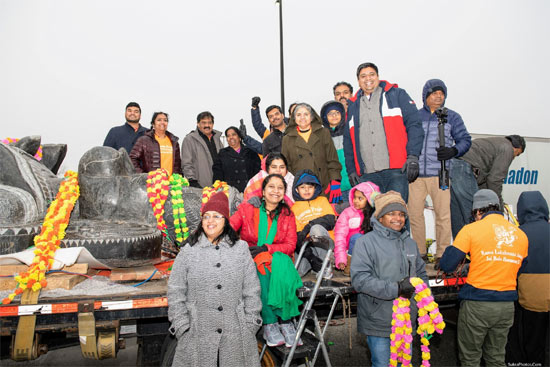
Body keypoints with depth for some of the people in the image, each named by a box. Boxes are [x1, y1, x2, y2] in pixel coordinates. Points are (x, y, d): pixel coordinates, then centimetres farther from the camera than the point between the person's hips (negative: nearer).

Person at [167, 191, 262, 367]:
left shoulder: (241, 249, 4)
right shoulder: (188, 252, 1)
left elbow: (251, 290, 6)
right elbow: (176, 292, 3)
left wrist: (251, 324, 5)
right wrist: (182, 327, 0)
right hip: (198, 334, -1)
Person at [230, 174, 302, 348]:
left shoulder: (287, 214, 8)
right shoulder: (247, 208, 3)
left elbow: (290, 245, 1)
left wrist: (266, 248, -14)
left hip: (277, 258, 1)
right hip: (250, 260, -1)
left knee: (282, 264, -32)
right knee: (261, 271, -34)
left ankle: (285, 321, -25)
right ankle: (269, 323, -24)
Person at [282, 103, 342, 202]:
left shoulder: (323, 133, 11)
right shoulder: (287, 139, 11)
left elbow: (333, 160, 7)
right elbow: (286, 166, 11)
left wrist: (335, 183, -4)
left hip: (324, 189, 0)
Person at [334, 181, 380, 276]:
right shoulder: (347, 212, -3)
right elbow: (340, 235, -8)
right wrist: (341, 259, -15)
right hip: (351, 251, -1)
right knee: (357, 237, -30)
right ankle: (349, 263, -15)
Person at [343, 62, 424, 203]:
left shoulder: (397, 95, 11)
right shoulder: (353, 105, 21)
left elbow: (414, 125, 2)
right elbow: (348, 141, 21)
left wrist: (413, 157, -10)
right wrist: (351, 170, 10)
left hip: (396, 170, -3)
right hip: (367, 176, 3)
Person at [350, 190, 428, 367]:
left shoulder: (410, 243, 11)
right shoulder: (366, 242, -11)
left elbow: (422, 275, 19)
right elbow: (359, 279, -20)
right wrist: (395, 289, -23)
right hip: (378, 322, -6)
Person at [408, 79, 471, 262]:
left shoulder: (452, 117, 11)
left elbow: (465, 140, 10)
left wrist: (453, 150, -11)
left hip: (439, 173, -1)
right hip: (415, 173, 2)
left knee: (443, 214, -3)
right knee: (414, 214, 2)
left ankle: (442, 255, 8)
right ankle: (420, 253, 15)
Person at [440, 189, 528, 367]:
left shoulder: (471, 229, -8)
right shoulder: (521, 235, 7)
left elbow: (446, 265, -11)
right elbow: (519, 269, 14)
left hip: (477, 304, -5)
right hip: (507, 305, 5)